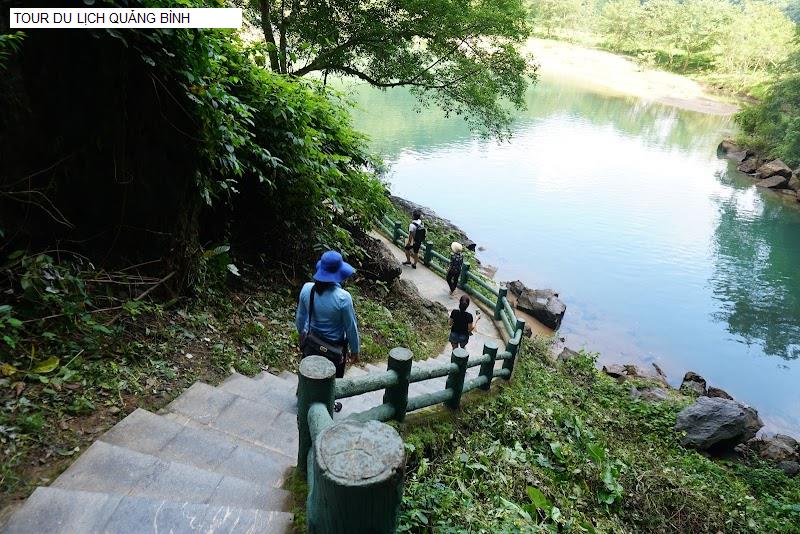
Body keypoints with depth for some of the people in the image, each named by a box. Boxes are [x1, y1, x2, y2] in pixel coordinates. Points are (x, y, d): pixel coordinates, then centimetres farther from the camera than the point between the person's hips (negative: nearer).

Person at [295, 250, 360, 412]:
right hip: (334, 348, -4)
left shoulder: (307, 289, -19)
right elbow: (351, 327, -18)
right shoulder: (343, 298, -31)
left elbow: (300, 317, -2)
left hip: (311, 342, 4)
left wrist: (301, 332, 19)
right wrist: (355, 350, -2)